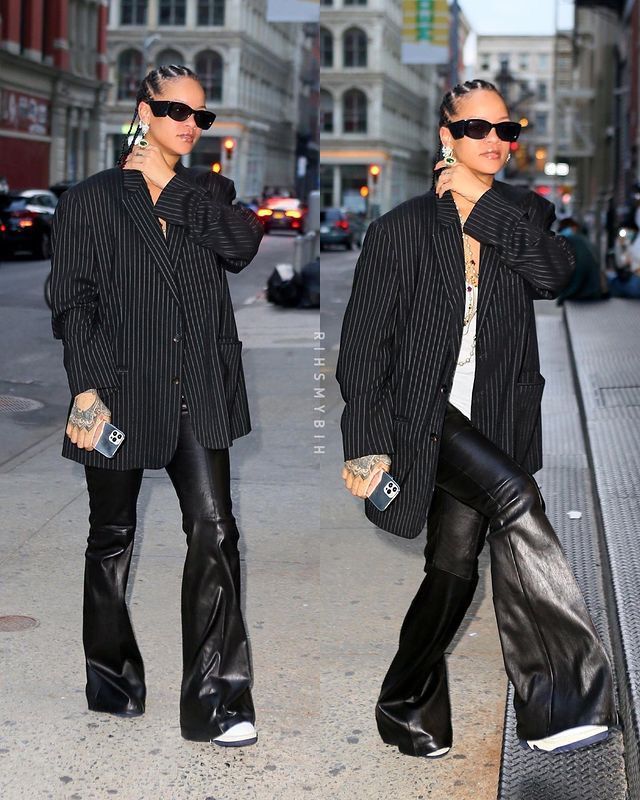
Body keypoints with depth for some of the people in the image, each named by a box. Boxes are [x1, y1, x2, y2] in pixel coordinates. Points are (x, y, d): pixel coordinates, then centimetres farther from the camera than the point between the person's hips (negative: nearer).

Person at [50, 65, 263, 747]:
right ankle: (111, 680, 29)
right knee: (113, 536, 11)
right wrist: (86, 387, -14)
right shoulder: (93, 199, 2)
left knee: (214, 530, -7)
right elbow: (72, 301, -4)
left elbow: (242, 247, -8)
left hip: (198, 394, 2)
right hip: (122, 390, -2)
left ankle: (214, 701, -3)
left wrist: (182, 189, -6)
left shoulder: (207, 194, 13)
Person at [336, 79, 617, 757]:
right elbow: (366, 339, -3)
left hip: (496, 417, 5)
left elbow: (554, 273, -10)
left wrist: (483, 204, -9)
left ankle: (406, 708, 23)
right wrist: (365, 442, -9)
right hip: (424, 410, -5)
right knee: (515, 498, -27)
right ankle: (561, 697, -27)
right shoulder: (404, 227, 0)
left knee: (456, 563, 5)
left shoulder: (523, 214, 12)